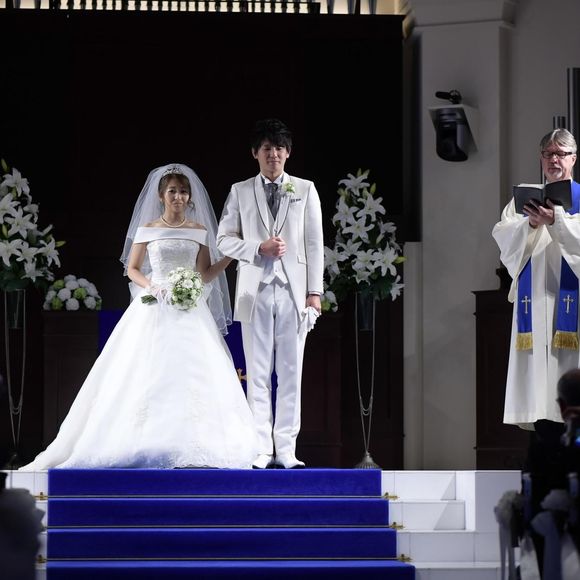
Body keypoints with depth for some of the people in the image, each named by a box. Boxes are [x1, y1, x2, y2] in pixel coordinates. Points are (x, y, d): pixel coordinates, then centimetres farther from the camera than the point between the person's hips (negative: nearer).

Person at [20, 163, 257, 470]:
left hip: (190, 311, 1)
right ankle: (148, 444, -8)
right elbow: (132, 269, 9)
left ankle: (190, 447, -10)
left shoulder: (199, 231, 10)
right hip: (155, 308, -1)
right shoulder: (147, 230, 6)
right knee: (148, 373, -10)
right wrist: (153, 287, -8)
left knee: (192, 373, -10)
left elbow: (204, 275, 8)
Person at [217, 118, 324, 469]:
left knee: (291, 374, 1)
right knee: (258, 374, 1)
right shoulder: (240, 192, 9)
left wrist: (315, 292, -2)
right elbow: (224, 240, 8)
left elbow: (315, 243, 5)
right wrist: (259, 248, -10)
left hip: (293, 291, 0)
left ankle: (286, 450, 3)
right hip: (255, 291, 0)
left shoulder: (305, 190, 8)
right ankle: (261, 450, 2)